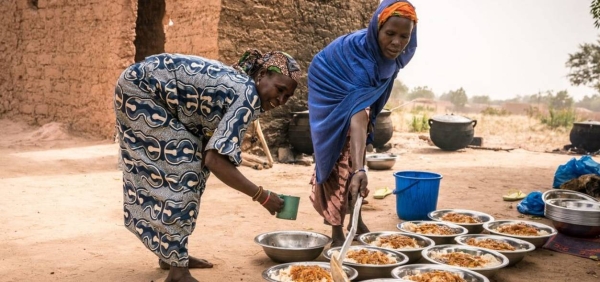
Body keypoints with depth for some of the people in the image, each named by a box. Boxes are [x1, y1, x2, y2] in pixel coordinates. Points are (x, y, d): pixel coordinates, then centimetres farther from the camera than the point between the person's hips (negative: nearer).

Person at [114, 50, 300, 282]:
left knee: (192, 164, 11)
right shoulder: (248, 96, -23)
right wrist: (262, 196, -24)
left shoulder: (238, 85, 4)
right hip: (140, 89, -9)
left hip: (152, 92, 9)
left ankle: (170, 253, 21)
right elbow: (216, 160, -31)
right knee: (178, 168, -12)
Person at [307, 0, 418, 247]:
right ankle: (337, 233, -6)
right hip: (333, 95, -7)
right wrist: (359, 169, -66)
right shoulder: (359, 55, -44)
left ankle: (356, 221, 25)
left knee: (355, 152, 13)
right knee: (342, 159, -12)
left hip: (357, 93, 7)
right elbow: (358, 114, -57)